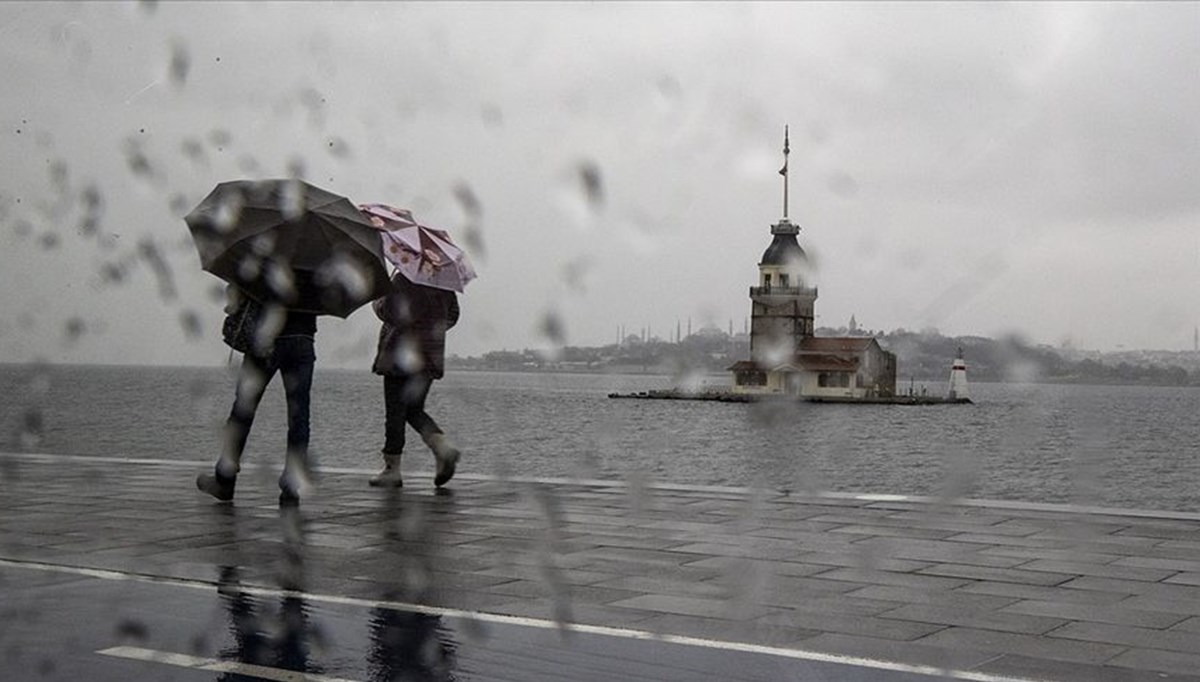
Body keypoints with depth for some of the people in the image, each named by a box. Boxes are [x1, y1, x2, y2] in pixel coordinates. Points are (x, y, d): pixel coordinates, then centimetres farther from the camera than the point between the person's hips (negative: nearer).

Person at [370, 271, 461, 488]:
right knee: (415, 410, 17)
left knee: (395, 413, 2)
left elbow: (387, 310, -17)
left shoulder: (403, 279, -13)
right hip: (431, 356, 6)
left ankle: (392, 468, 6)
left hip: (401, 354, -6)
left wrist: (376, 303, 4)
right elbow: (452, 315, 14)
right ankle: (443, 447, -4)